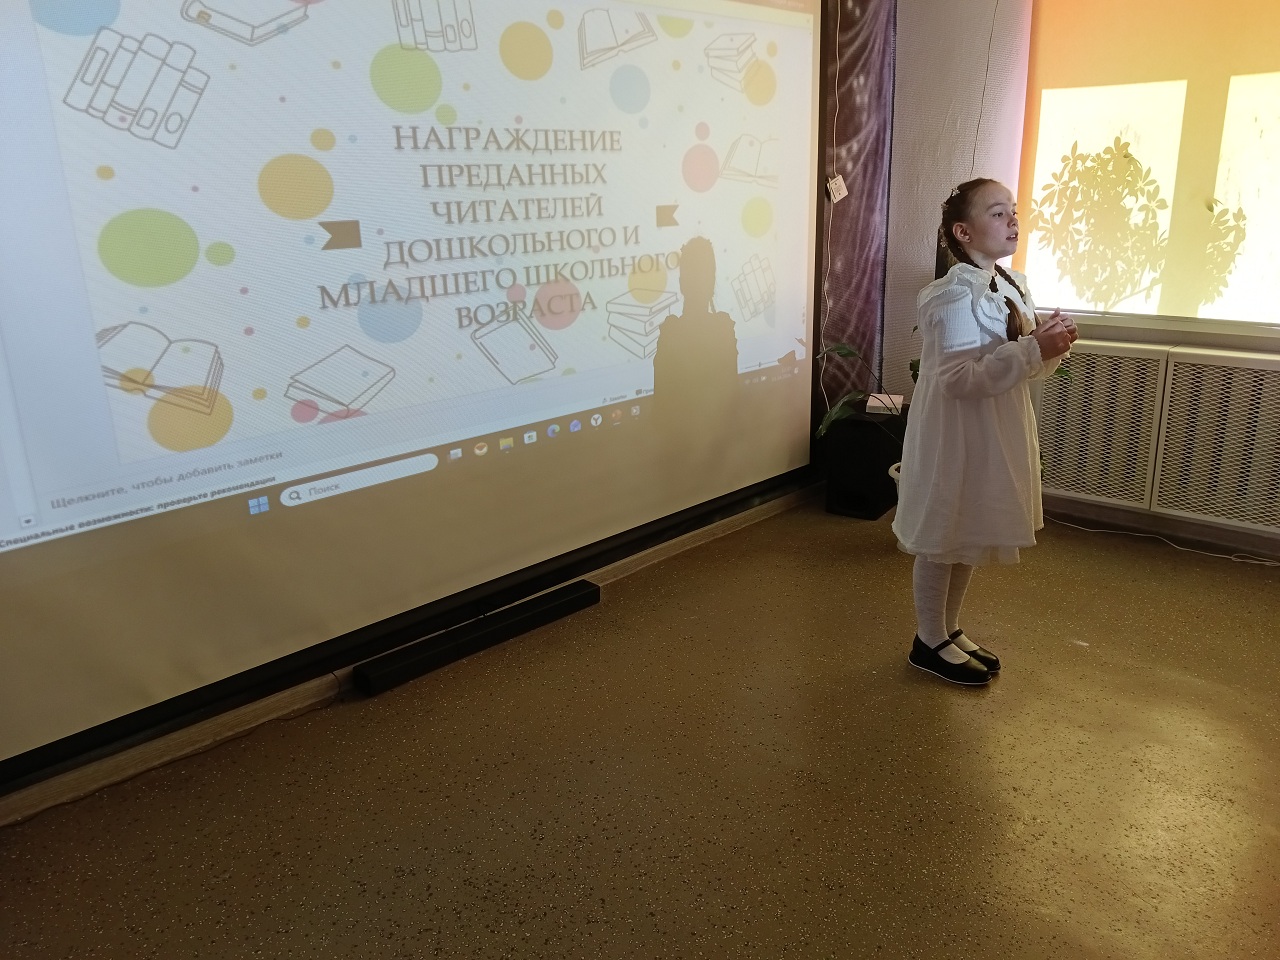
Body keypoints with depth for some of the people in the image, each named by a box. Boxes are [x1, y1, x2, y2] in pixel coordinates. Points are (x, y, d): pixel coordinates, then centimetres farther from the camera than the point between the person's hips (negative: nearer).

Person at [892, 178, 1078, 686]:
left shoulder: (1014, 285, 8)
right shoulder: (955, 295, -19)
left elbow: (1020, 367, 13)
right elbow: (960, 377, -26)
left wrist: (1050, 344, -7)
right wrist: (1034, 349, -28)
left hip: (997, 430, 9)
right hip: (956, 433, -9)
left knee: (968, 537, 18)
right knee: (941, 538, 5)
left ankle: (949, 630, 34)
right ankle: (930, 642, 21)